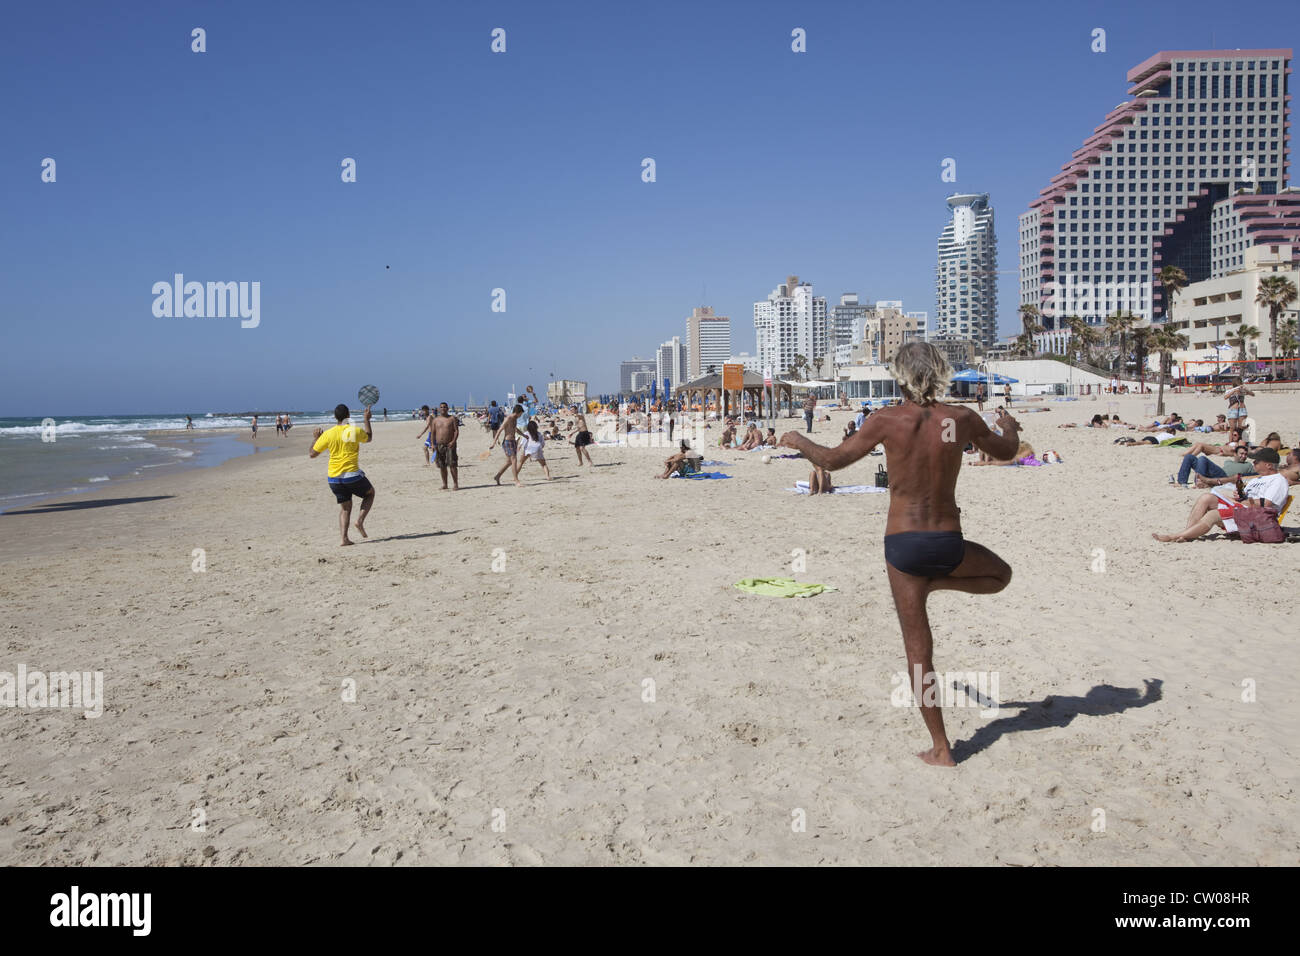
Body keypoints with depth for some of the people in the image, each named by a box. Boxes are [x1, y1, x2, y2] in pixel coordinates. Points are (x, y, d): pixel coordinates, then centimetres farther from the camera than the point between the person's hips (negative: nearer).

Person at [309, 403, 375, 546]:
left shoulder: (328, 434, -1)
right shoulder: (356, 431, -5)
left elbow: (312, 454, 5)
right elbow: (368, 438, 19)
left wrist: (315, 439, 21)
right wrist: (367, 420, 30)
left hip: (334, 479, 3)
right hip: (352, 475, -3)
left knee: (345, 507, 17)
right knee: (370, 493, 23)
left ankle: (344, 538, 3)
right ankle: (360, 521, 4)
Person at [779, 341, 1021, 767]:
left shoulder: (888, 421, -9)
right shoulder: (962, 419, -2)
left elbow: (831, 460, -1)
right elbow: (1005, 450, 16)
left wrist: (798, 441, 17)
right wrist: (1010, 427, 39)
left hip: (903, 545, -1)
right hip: (948, 542, 1)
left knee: (918, 652, 9)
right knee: (1000, 574, 35)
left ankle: (941, 749, 15)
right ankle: (936, 582, 12)